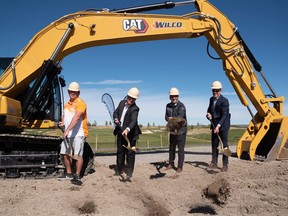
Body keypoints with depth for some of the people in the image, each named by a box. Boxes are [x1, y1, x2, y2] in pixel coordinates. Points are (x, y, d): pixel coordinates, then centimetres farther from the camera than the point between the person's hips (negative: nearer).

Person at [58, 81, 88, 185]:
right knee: (65, 153, 13)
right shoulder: (67, 104, 16)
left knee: (78, 155, -8)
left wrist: (67, 130, -32)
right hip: (67, 134, 8)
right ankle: (68, 174, 27)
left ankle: (77, 176, 1)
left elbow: (76, 118, -25)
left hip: (78, 134, -8)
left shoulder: (80, 103, -11)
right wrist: (62, 122, 7)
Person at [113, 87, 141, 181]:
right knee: (120, 152, 18)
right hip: (120, 132, 6)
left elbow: (133, 121, -31)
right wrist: (116, 118, -8)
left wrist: (127, 129, -48)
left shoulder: (135, 109, -17)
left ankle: (129, 173, 6)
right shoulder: (122, 102, 3)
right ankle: (119, 170, 33)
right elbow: (115, 112, 14)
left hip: (130, 134, -6)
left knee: (130, 153, -3)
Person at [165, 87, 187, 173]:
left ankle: (180, 166, 10)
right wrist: (170, 119, -23)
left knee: (180, 149, -1)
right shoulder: (168, 106, 5)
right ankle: (171, 164, 31)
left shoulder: (181, 106, -13)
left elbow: (180, 117, -26)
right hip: (172, 130, 6)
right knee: (171, 148, 16)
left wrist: (172, 119, -40)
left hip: (181, 130, -6)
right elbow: (166, 117, -2)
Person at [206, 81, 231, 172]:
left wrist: (218, 126, -28)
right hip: (214, 125, 7)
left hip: (223, 125, -7)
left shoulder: (224, 101, -15)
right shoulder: (211, 99, 9)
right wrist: (208, 114, -2)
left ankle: (225, 165, 6)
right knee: (214, 144, 10)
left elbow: (224, 115, -20)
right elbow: (209, 109, 22)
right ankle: (214, 163, 18)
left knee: (224, 145, -1)